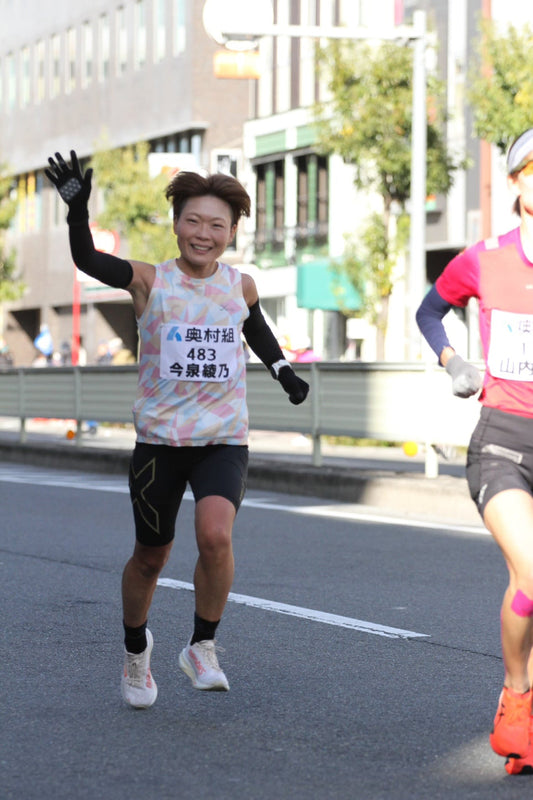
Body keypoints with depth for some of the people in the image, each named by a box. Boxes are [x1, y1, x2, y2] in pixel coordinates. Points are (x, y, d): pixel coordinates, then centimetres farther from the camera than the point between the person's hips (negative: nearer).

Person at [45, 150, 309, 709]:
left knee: (215, 536, -24)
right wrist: (78, 209, -39)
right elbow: (88, 259, -24)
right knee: (150, 557, 10)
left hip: (223, 441, 1)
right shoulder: (149, 281, -7)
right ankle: (135, 651, 38)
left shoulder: (240, 286, 3)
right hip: (159, 439, -1)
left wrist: (282, 370, 19)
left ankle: (202, 647, -3)